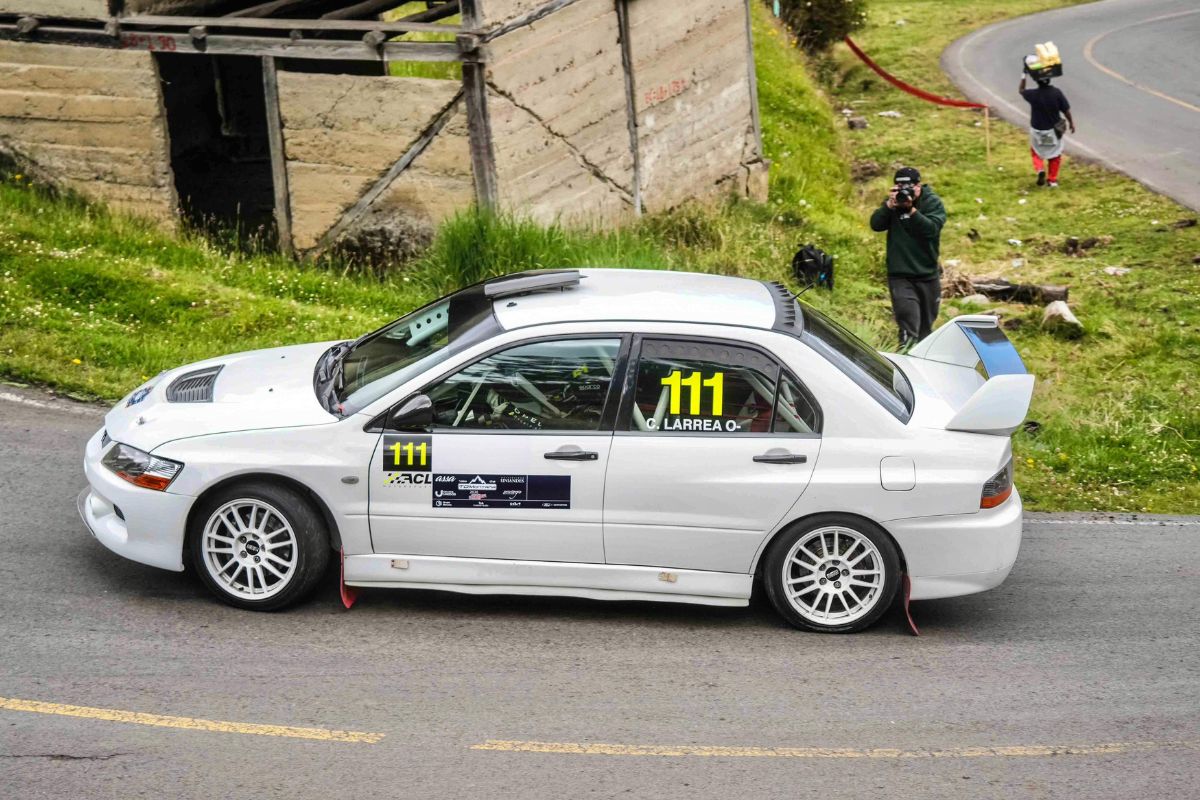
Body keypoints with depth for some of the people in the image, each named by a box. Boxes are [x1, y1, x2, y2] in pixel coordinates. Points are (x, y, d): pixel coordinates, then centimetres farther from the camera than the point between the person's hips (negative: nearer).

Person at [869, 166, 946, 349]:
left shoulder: (933, 202, -3)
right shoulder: (892, 202, 3)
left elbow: (931, 228, -20)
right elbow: (876, 225, -8)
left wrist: (911, 209, -30)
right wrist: (889, 205, -22)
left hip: (927, 274, 1)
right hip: (899, 275, -1)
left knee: (926, 324, 13)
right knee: (907, 315, -22)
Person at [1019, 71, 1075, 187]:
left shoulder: (1032, 95, -20)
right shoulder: (1056, 92, -19)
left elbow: (1021, 91, 3)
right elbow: (1066, 110, -10)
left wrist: (1023, 77, 13)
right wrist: (1071, 122, 6)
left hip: (1037, 130, -1)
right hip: (1053, 129, 1)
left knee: (1036, 152, 23)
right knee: (1054, 154, 19)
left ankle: (1040, 169, -3)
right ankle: (1053, 180, 23)